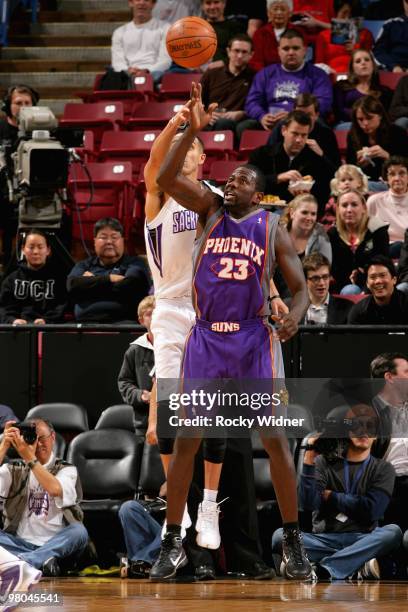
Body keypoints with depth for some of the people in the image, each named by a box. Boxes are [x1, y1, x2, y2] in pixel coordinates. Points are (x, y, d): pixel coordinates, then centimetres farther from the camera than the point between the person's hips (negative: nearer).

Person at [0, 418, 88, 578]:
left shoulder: (67, 470, 11)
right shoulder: (14, 470, 16)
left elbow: (55, 490, -12)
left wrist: (30, 458, -18)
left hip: (55, 545, -1)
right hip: (20, 544, 1)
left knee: (78, 531, -33)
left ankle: (17, 562, -47)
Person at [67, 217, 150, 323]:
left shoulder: (134, 263, 13)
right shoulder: (83, 266, 23)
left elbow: (126, 288, -6)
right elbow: (73, 285, 2)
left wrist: (90, 282, 5)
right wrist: (109, 279, -2)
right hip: (85, 324, 3)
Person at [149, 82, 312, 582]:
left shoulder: (271, 228, 5)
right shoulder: (210, 209, 8)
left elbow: (299, 287, 5)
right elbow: (165, 178, -8)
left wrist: (295, 315, -18)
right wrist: (193, 130, -17)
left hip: (254, 338, -1)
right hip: (206, 337, 1)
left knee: (275, 439, -2)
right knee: (186, 440, -1)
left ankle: (292, 541, 7)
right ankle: (172, 544, 7)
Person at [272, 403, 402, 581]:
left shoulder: (383, 469, 9)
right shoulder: (325, 462, 9)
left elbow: (371, 510, -7)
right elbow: (308, 503, -7)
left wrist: (331, 497, -1)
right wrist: (309, 457, -11)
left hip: (362, 539, 0)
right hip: (324, 538, 0)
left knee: (393, 532, -32)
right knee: (280, 536, -27)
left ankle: (322, 569, -36)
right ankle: (359, 564, -31)